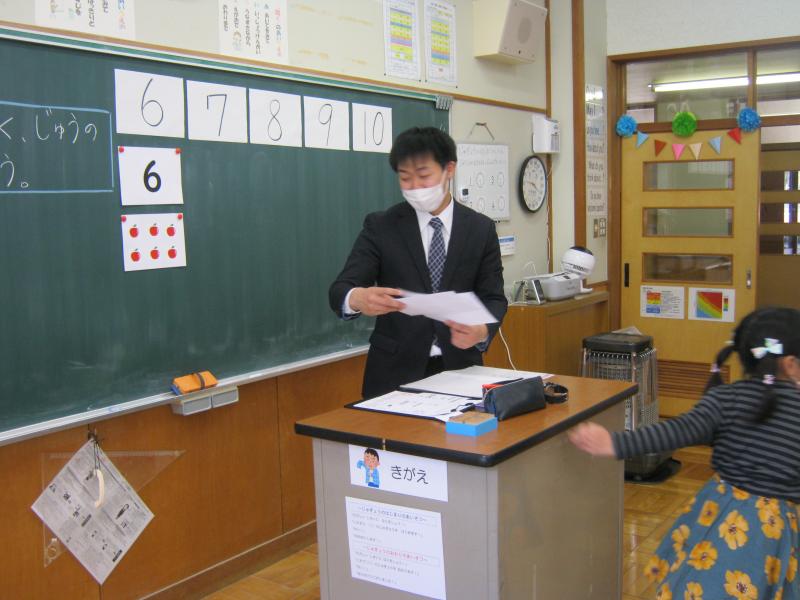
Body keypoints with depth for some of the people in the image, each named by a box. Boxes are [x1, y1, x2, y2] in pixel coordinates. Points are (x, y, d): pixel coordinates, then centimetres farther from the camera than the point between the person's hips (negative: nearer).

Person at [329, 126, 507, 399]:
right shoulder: (380, 226, -3)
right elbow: (340, 289, -11)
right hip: (395, 371, -1)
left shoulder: (481, 229, 2)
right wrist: (358, 298, -35)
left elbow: (493, 297, -1)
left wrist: (481, 331, -24)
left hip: (459, 368, 2)